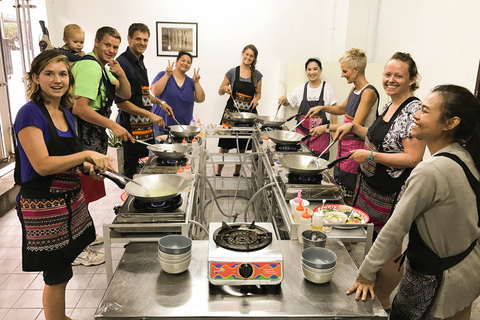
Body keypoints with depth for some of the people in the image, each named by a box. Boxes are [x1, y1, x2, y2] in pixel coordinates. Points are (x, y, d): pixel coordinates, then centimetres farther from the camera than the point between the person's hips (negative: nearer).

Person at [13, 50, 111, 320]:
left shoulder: (66, 114, 9)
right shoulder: (31, 113, -15)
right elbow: (42, 165, -23)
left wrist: (85, 167, 2)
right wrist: (85, 154, -23)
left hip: (71, 201, 8)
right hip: (44, 208, -8)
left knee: (61, 272, 21)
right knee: (57, 276, 6)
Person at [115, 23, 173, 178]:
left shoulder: (140, 61, 14)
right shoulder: (123, 63, -15)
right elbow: (121, 102, -18)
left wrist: (160, 102, 16)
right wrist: (150, 115, -18)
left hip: (146, 127, 9)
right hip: (132, 127, -9)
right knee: (133, 172, -1)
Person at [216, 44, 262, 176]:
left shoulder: (257, 75, 8)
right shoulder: (232, 72, 2)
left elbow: (258, 93, 16)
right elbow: (220, 92, 7)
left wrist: (256, 99, -6)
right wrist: (225, 88, -15)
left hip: (248, 113, 2)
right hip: (231, 111, -2)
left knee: (242, 146, 9)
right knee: (225, 145, -3)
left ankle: (237, 173, 25)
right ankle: (218, 173, 9)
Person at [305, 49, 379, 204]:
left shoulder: (368, 92, -18)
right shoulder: (355, 89, 10)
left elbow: (356, 125, -23)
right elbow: (342, 109, 28)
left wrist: (326, 127, -19)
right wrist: (322, 107, 13)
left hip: (356, 146, -9)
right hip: (345, 143, 9)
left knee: (348, 197, 0)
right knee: (338, 187, 16)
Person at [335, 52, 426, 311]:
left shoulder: (414, 110, -19)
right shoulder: (389, 106, 8)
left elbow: (413, 157, -24)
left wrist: (370, 156, -23)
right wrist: (353, 127, 10)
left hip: (392, 195, -9)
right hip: (370, 186, 9)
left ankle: (383, 302, 28)